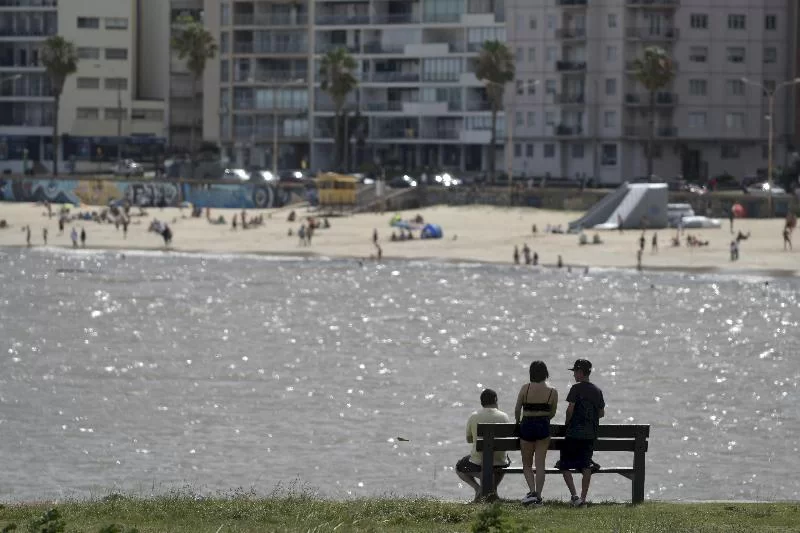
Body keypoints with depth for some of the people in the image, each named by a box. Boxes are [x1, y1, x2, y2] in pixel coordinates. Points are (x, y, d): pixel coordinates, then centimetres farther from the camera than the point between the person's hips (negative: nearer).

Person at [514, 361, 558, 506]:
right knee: (540, 464, 7)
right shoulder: (552, 392, -4)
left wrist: (518, 422, 16)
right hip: (544, 427, 1)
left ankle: (532, 491, -9)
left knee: (527, 464, 11)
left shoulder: (525, 388, -8)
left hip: (527, 426, -1)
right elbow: (552, 413, 6)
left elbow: (517, 410, -3)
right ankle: (538, 496, 5)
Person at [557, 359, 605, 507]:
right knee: (586, 467, 10)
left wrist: (567, 423, 2)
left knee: (565, 466, 2)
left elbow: (570, 409, -14)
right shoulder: (597, 390, 8)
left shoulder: (576, 388, -10)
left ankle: (574, 495, -11)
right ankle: (583, 497, 7)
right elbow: (602, 413, 13)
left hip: (574, 433, -6)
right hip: (591, 434, 6)